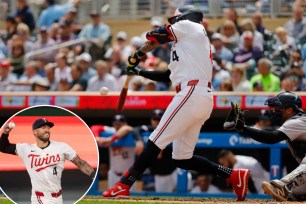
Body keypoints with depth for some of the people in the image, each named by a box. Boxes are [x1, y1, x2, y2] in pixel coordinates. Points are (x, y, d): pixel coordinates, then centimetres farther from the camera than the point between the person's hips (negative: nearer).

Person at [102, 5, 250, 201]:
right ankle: (234, 175, 7)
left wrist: (138, 55, 23)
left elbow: (155, 36, 8)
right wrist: (139, 72, 32)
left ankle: (124, 185, -16)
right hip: (203, 99, 9)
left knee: (156, 140, -12)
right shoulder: (187, 45, 31)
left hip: (192, 94, -9)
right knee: (183, 159, 8)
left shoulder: (189, 26, 7)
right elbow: (167, 76, 30)